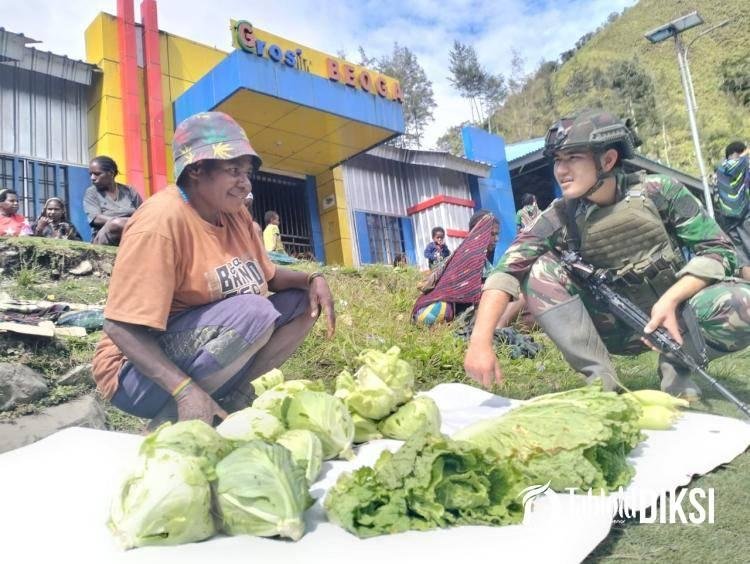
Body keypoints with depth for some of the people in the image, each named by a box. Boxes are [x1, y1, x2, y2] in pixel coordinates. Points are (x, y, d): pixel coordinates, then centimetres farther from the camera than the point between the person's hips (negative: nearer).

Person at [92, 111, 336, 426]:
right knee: (253, 312, -30)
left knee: (301, 302, -1)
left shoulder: (236, 215, 1)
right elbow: (120, 327, -26)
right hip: (140, 372, -8)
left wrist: (312, 279, -7)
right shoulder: (163, 217, -22)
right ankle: (170, 423, -15)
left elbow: (268, 275, 14)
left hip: (210, 352, 8)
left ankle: (230, 394, -6)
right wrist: (185, 390, -36)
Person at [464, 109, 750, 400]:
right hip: (617, 328, 1)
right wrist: (481, 340, -42)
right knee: (540, 272, -22)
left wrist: (671, 299, -28)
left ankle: (678, 368, -2)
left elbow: (719, 250, -11)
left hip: (679, 310, 0)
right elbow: (507, 269, -27)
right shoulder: (560, 218, -13)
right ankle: (601, 380, -18)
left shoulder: (658, 191, -12)